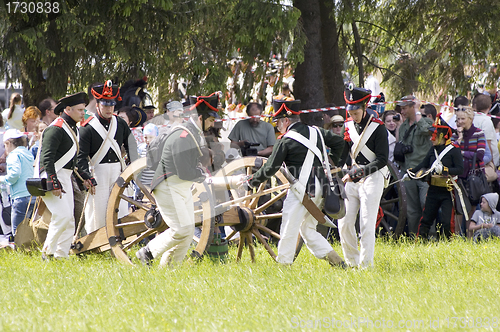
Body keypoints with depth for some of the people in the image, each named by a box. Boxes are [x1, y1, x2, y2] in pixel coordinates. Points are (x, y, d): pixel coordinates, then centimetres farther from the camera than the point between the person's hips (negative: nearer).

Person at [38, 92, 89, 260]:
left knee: (69, 220, 5)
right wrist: (54, 184, -25)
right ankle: (48, 252, -8)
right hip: (51, 177, -10)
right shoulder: (56, 129, -15)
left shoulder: (73, 128, 15)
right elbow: (47, 158, -21)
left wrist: (83, 178, 19)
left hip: (65, 177, 10)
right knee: (63, 215, -17)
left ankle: (61, 255, 8)